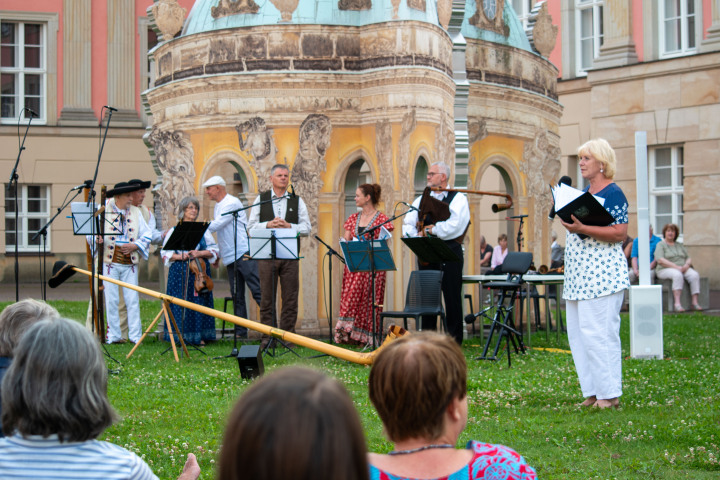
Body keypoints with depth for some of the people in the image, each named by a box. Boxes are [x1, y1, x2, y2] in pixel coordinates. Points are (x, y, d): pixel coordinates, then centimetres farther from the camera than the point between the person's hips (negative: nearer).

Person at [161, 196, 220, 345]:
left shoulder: (202, 230, 12)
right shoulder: (174, 230, 7)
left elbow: (214, 250, 7)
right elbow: (165, 253, 3)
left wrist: (200, 253, -10)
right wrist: (179, 256, -13)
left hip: (199, 270, 2)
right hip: (179, 272, -2)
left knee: (199, 302, -1)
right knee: (180, 303, -6)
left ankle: (199, 336, 3)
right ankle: (181, 336, -2)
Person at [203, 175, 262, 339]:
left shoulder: (232, 203, -9)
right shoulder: (218, 206, 19)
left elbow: (216, 225, -17)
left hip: (244, 253, -9)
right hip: (230, 257, 9)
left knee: (257, 291, -10)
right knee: (237, 296, 7)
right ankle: (240, 331, 9)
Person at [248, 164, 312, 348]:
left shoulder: (297, 201, 11)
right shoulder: (261, 200, 11)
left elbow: (306, 228, 5)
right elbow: (252, 226, 4)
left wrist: (289, 226, -10)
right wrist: (269, 224, -12)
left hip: (290, 256, 1)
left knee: (290, 297, -1)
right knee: (267, 297, 1)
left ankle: (287, 335, 5)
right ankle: (267, 337, 6)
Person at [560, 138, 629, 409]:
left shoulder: (613, 194, -10)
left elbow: (620, 233, -19)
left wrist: (582, 229, -27)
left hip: (602, 273, -9)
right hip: (578, 273, 9)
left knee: (598, 333, -9)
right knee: (578, 333, 9)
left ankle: (610, 394, -3)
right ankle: (593, 392, 14)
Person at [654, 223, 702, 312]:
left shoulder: (680, 245, 23)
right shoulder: (660, 245, 6)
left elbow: (689, 258, 17)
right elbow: (660, 260, -9)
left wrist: (686, 265, -8)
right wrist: (676, 267, -19)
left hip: (683, 269, 5)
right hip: (665, 270, -5)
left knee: (694, 274, -26)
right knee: (677, 275, -38)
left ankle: (695, 302, -32)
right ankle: (677, 303, -46)